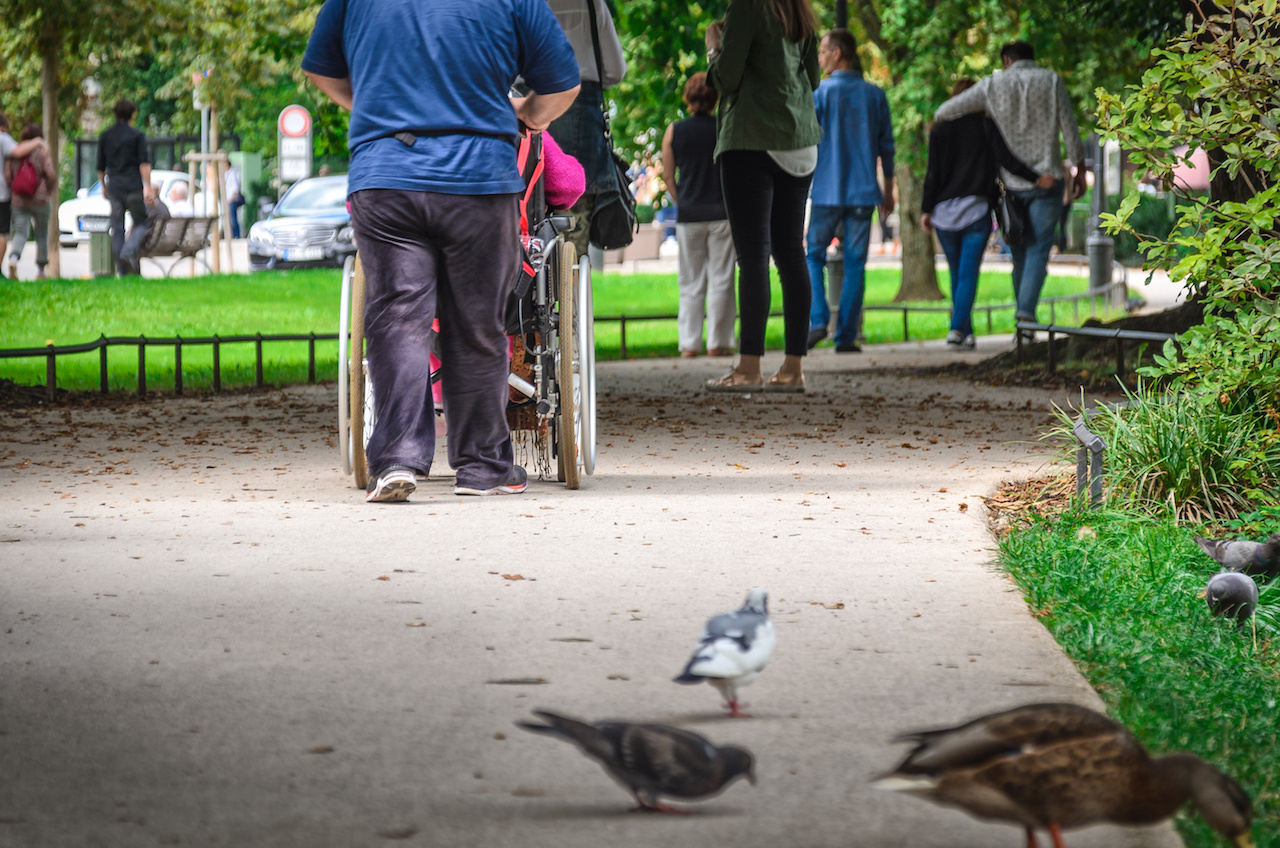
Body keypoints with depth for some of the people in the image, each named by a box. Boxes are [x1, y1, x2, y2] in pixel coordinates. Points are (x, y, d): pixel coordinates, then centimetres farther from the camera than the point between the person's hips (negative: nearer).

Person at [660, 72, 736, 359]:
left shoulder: (674, 131, 1)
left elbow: (668, 176, 4)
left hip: (688, 215, 1)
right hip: (722, 213, -1)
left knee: (691, 282, 7)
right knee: (720, 279, 2)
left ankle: (689, 343, 4)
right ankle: (717, 342, 0)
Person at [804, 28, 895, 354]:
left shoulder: (820, 94, -5)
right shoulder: (875, 95, 5)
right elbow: (886, 147, 8)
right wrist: (888, 191, 16)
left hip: (827, 192, -2)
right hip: (863, 193, 3)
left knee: (814, 257, 9)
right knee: (855, 264, 4)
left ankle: (818, 320, -9)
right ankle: (846, 336, 0)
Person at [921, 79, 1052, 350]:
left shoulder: (939, 130, 5)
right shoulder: (986, 127, 1)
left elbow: (933, 173, 2)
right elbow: (1005, 158, -10)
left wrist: (926, 210, 4)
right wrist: (1037, 177, -9)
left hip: (945, 209, 2)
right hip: (976, 210, -2)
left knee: (956, 273, 12)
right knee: (969, 272, -5)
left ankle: (966, 332, 14)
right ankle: (958, 329, -21)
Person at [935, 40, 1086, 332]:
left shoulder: (993, 85, 1)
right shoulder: (1051, 81, 1)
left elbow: (944, 112, -1)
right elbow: (1069, 128, -1)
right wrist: (1080, 170, 8)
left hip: (1011, 183, 1)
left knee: (1020, 251, 13)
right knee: (1039, 250, -2)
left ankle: (1023, 312, 14)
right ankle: (1026, 312, -19)